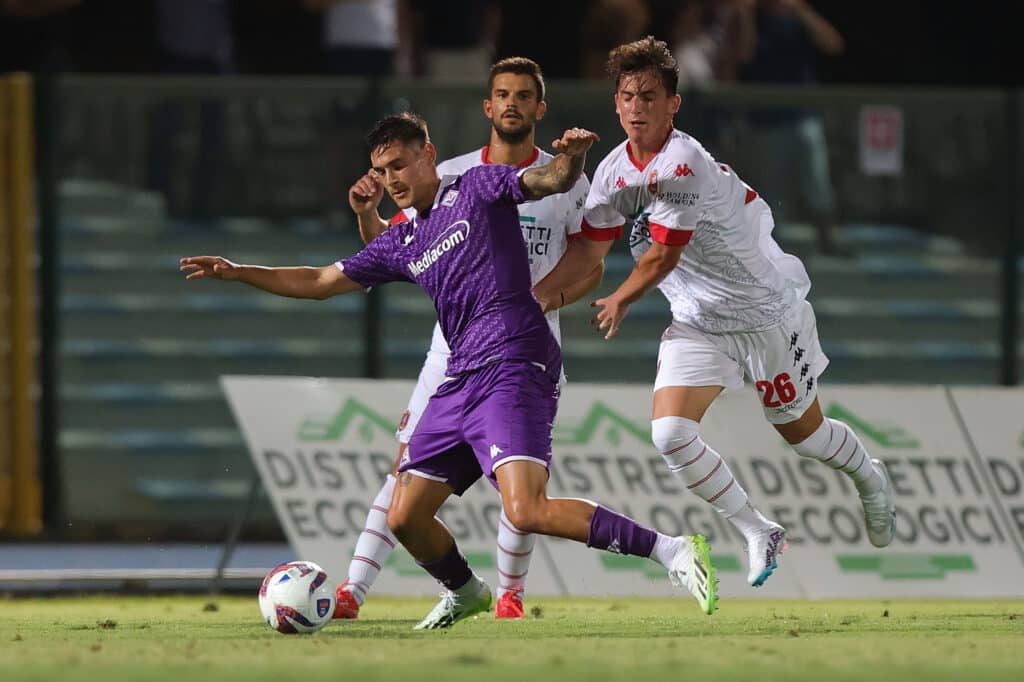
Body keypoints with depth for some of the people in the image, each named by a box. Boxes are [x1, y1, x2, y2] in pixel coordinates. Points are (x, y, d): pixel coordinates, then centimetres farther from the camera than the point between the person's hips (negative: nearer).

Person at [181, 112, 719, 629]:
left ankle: (670, 550, -21)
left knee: (527, 512, -25)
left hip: (513, 371, -8)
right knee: (404, 518, 7)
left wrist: (572, 155, -34)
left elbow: (553, 180, -11)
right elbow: (319, 283, 26)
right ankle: (465, 593, 35)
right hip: (459, 386, 8)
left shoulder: (478, 188, 4)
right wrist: (236, 272, 19)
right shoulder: (401, 243, 21)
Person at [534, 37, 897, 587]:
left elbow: (661, 257, -24)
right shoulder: (614, 170, -4)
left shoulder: (682, 165, -29)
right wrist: (528, 298, -3)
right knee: (670, 433, -14)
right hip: (696, 324, 6)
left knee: (801, 433, 11)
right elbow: (590, 248, 6)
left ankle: (869, 477, 46)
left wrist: (619, 303, -7)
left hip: (765, 314, -6)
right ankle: (759, 535, 2)